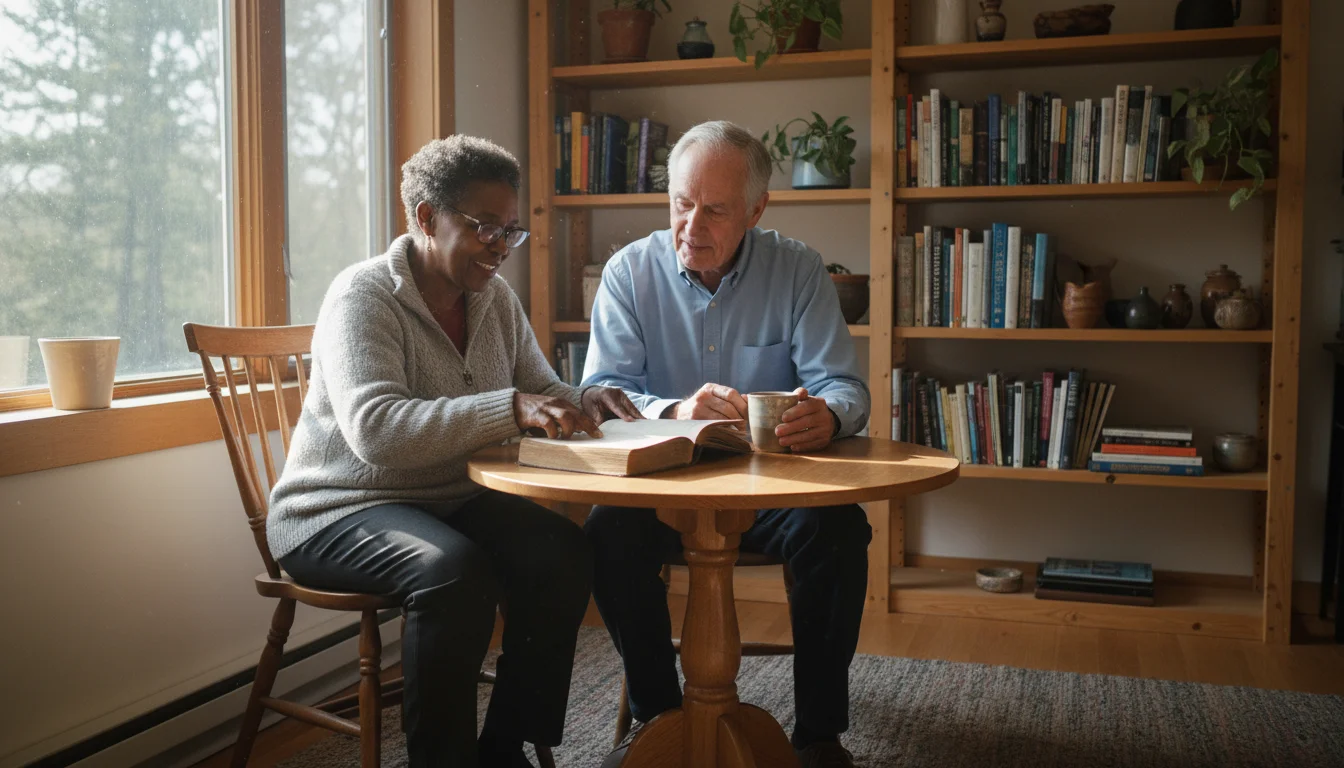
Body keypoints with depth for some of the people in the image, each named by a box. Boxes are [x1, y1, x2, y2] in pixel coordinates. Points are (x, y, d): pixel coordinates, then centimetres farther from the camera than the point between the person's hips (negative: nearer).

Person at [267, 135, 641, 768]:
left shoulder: (496, 298, 6)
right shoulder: (363, 295, -16)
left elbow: (543, 395, 11)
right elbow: (377, 433, -32)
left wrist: (584, 403, -14)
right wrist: (512, 407, -40)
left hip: (449, 498, 7)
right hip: (336, 511, -6)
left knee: (562, 551, -18)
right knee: (454, 571, -34)